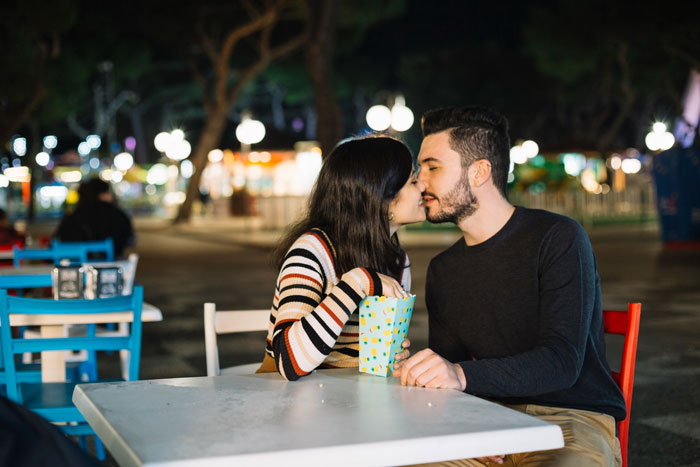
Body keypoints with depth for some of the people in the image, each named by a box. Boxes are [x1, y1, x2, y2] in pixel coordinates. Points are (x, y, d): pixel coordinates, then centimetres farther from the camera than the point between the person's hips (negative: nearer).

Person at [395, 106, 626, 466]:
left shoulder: (558, 239, -7)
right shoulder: (442, 270, 13)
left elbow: (561, 362, -18)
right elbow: (445, 376, 13)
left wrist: (463, 375, -34)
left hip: (572, 422, -4)